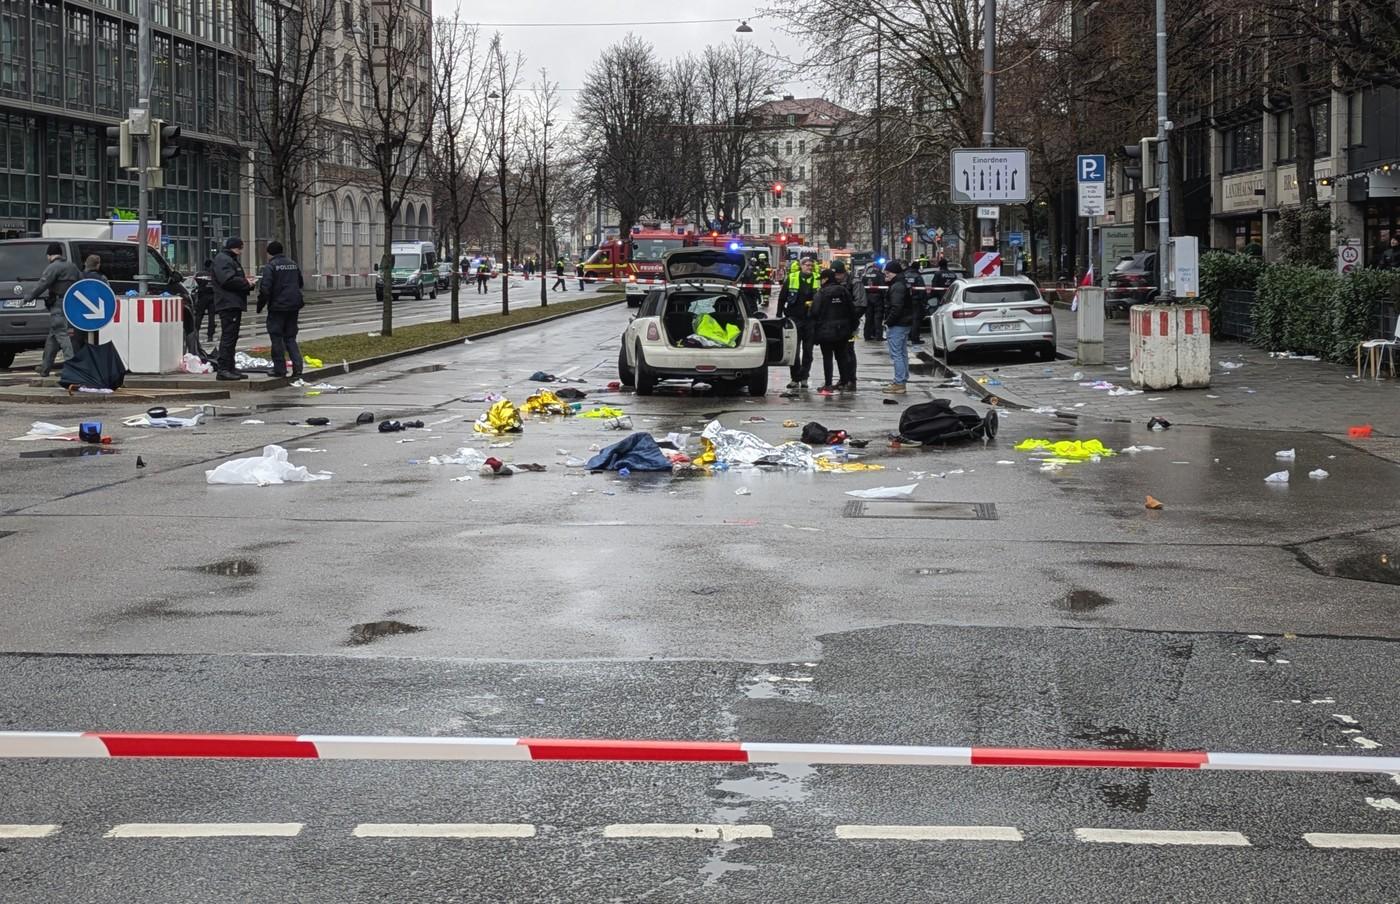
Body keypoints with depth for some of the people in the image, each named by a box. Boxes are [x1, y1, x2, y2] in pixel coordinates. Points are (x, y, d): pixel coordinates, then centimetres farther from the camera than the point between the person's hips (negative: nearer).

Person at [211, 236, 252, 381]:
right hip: (227, 304, -11)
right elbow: (228, 280, -22)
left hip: (234, 304, 11)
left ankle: (230, 368, 17)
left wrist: (247, 283, 8)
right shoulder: (222, 260, -10)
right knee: (228, 336, -13)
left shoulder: (231, 260, 25)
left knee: (231, 337, 12)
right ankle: (222, 369, -15)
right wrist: (246, 284, -12)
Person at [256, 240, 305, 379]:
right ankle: (297, 366, -1)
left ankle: (279, 369, 3)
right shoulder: (293, 264, 12)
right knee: (290, 337, 12)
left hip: (278, 306, -6)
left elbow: (265, 288, -17)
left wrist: (260, 305, -7)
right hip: (294, 306, 6)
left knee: (277, 338, 3)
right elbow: (301, 283, 22)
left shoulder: (270, 266, -10)